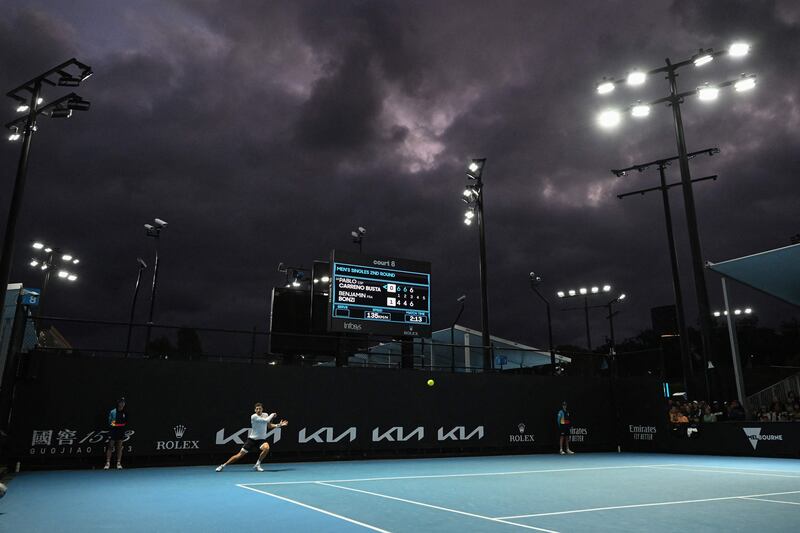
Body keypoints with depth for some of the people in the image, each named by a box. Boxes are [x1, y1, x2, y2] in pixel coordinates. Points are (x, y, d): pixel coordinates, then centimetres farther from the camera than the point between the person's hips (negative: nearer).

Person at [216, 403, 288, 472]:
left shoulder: (265, 415, 2)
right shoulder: (253, 416, -16)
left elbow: (269, 426, 18)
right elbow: (266, 421, -25)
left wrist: (279, 425, 5)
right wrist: (272, 415, -9)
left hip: (261, 440, 3)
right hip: (252, 439, -3)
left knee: (266, 448, -30)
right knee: (240, 455, -2)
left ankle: (257, 465, -10)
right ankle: (223, 465, 18)